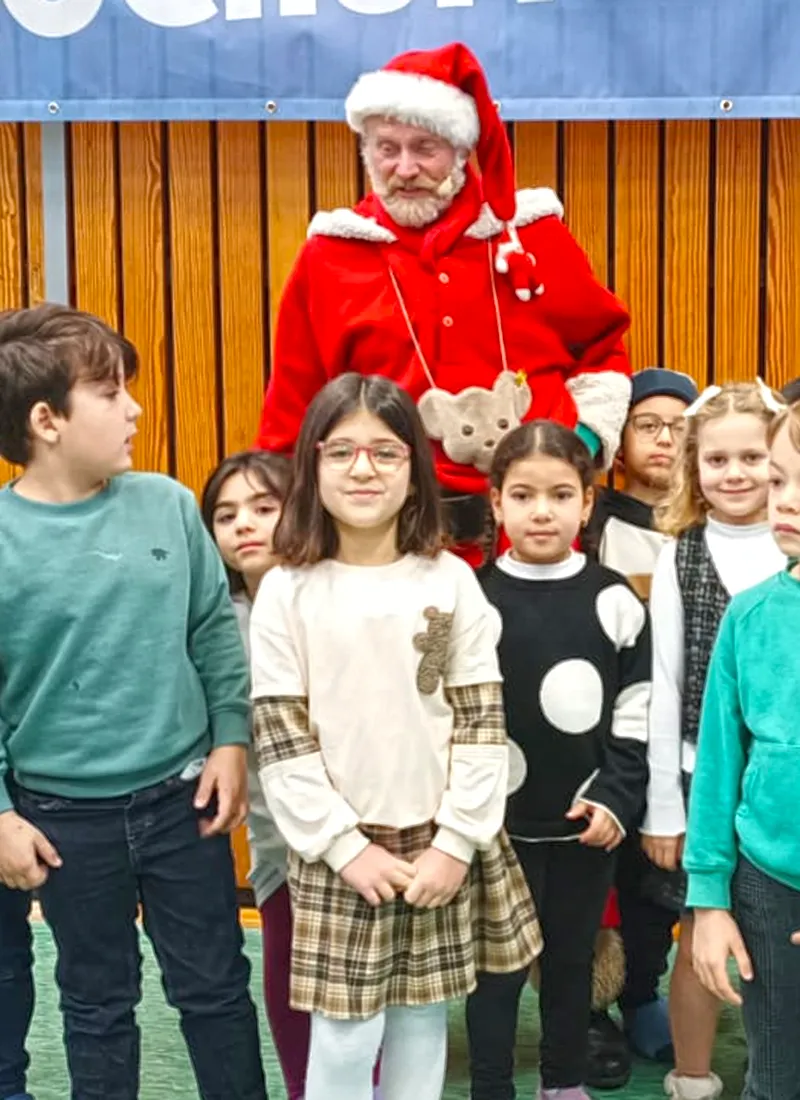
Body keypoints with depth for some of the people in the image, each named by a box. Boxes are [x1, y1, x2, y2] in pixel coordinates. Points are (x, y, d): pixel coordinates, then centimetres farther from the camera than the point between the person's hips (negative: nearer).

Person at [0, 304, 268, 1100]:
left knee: (216, 985, 15)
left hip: (182, 795, 2)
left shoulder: (168, 505, -5)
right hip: (67, 813, -2)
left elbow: (217, 631, 4)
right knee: (97, 1001, 16)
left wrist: (231, 740, 0)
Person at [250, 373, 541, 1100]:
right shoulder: (287, 592, -5)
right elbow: (281, 741, -7)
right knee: (345, 1040, 1)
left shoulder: (451, 582, -1)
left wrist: (456, 843, -7)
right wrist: (347, 847, -11)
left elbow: (483, 722, -2)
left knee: (424, 1025, 12)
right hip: (338, 853, -1)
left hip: (443, 846, 2)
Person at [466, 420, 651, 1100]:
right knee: (496, 963, 8)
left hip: (588, 823, 1)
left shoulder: (614, 601, -3)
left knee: (573, 959, 16)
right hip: (497, 823, -1)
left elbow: (637, 717, 1)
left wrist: (617, 800, -6)